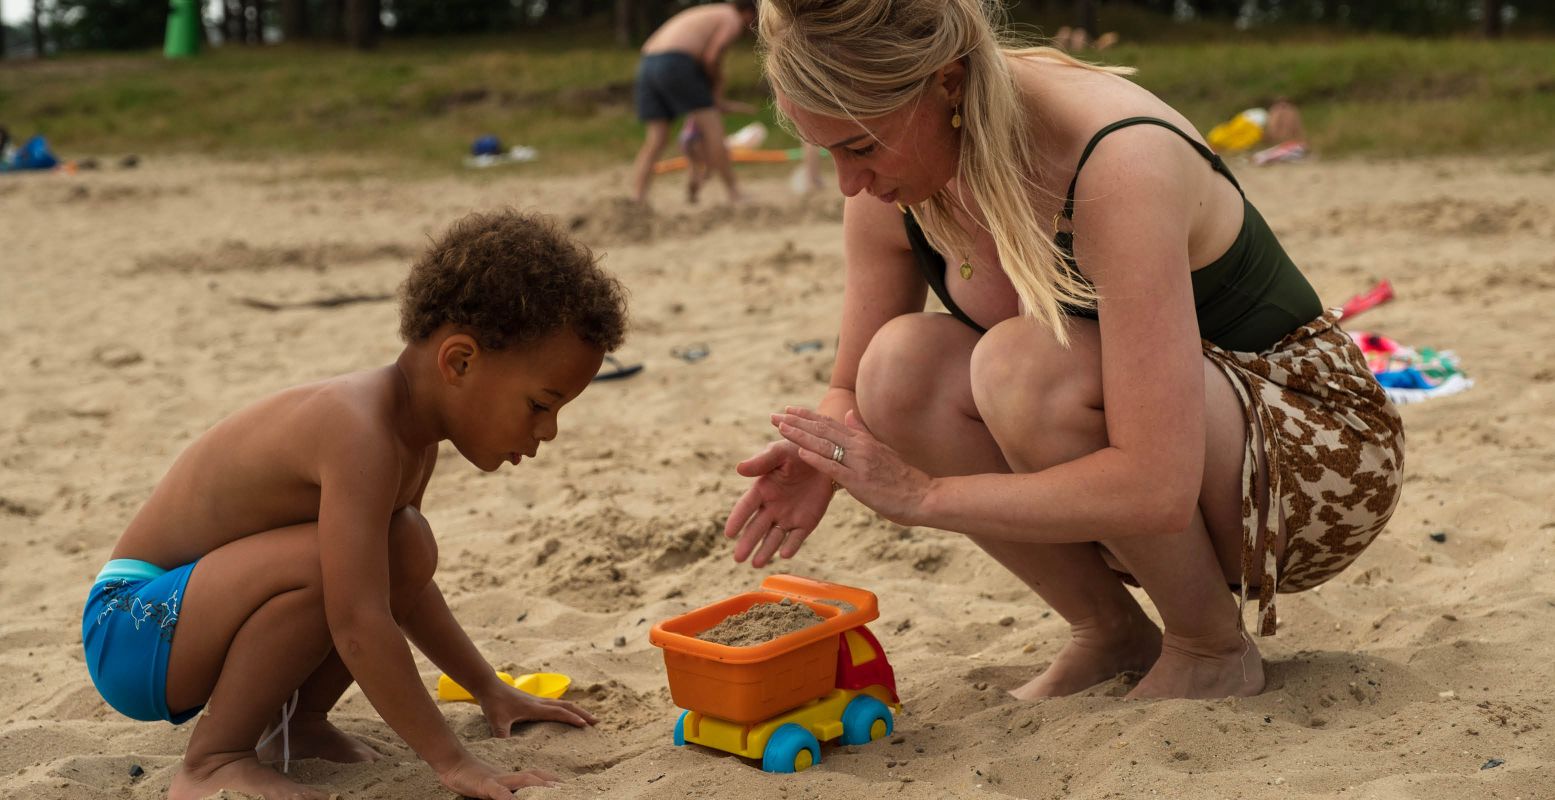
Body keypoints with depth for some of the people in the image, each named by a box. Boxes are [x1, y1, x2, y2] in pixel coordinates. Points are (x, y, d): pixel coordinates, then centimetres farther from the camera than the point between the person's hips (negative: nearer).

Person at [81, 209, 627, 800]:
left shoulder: (415, 436, 4)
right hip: (129, 630, -9)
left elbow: (400, 590, 20)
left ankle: (297, 722, 9)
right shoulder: (362, 435, -29)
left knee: (406, 549, 2)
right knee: (333, 559, -32)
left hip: (192, 607, 9)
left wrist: (489, 691, 21)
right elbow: (358, 624, -33)